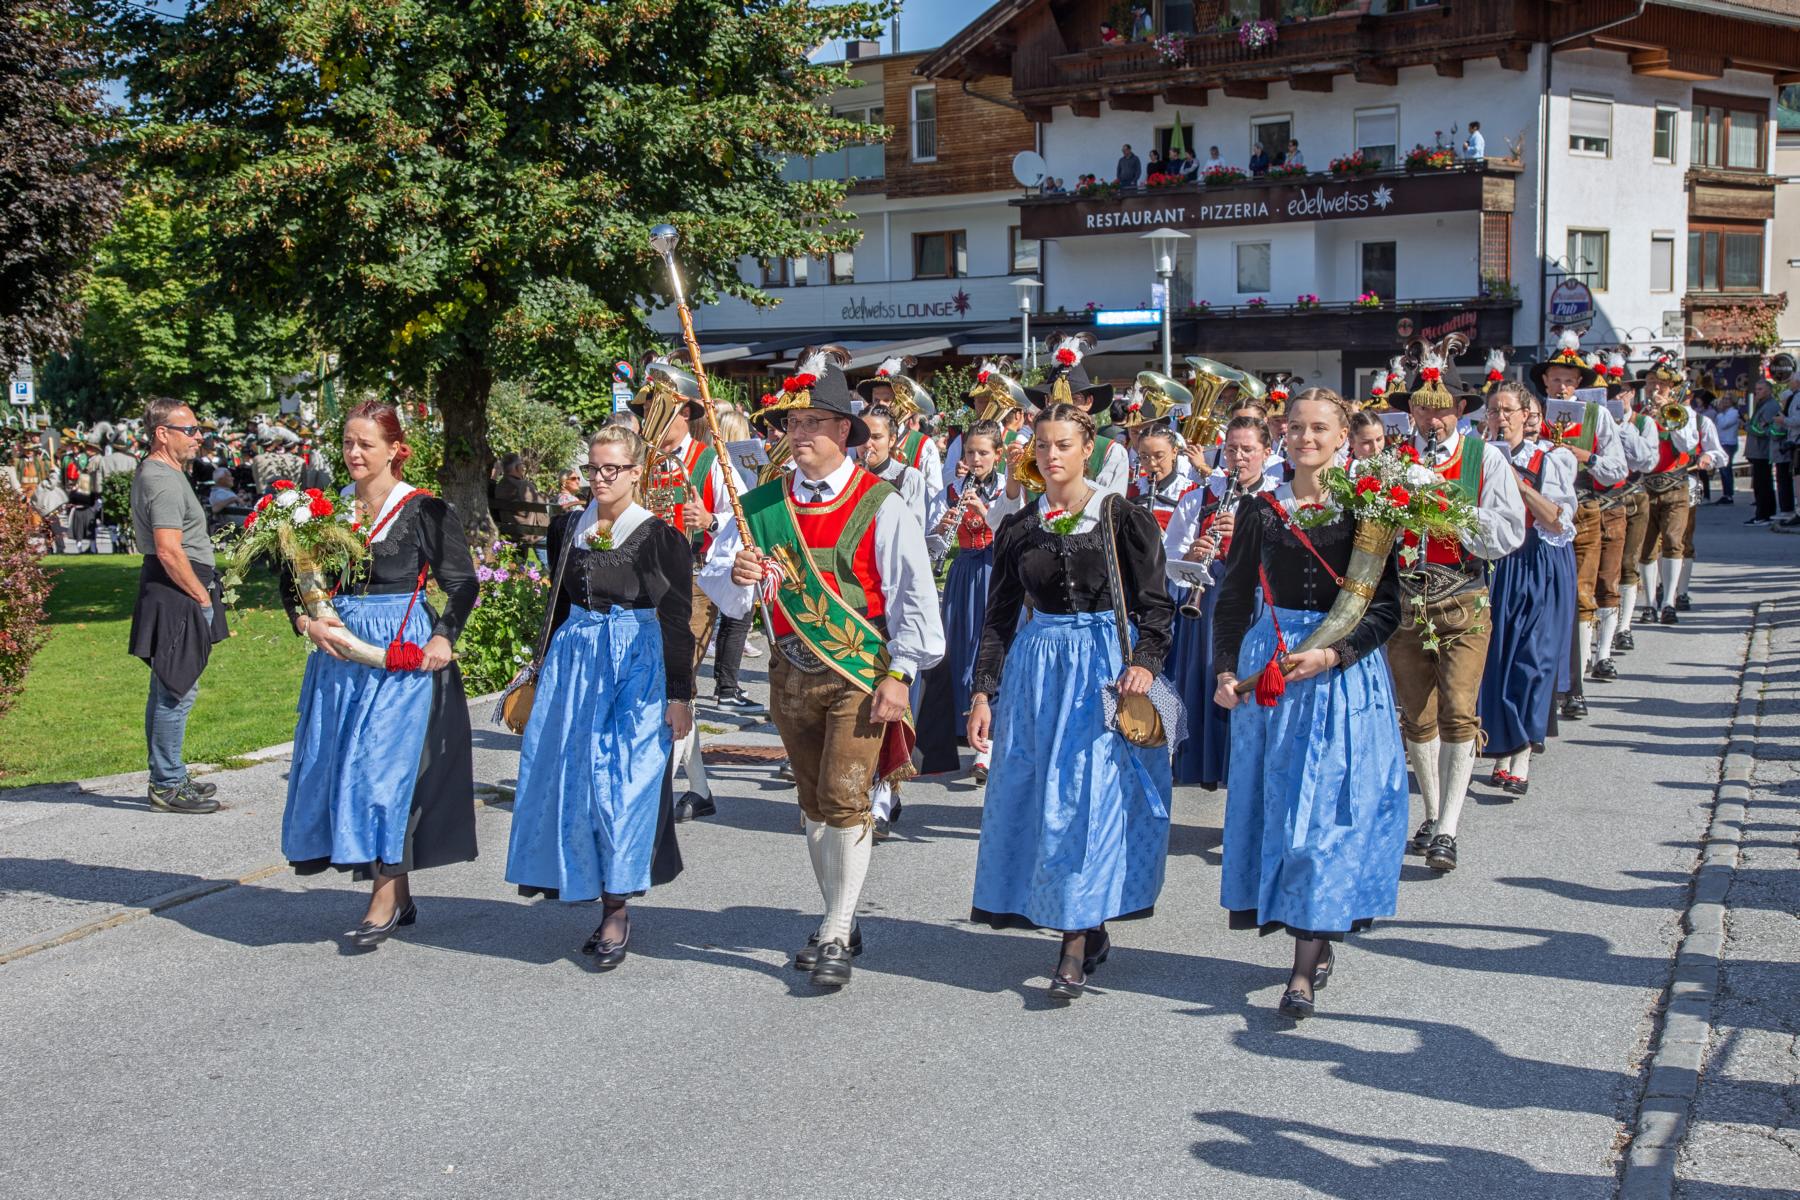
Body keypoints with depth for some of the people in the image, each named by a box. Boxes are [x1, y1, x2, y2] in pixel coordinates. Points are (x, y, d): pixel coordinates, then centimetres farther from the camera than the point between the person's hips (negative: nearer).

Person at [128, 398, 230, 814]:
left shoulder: (155, 473, 18)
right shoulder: (163, 481, -16)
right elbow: (169, 551, -23)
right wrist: (203, 597, -14)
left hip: (176, 593, 11)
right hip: (177, 595, -11)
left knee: (168, 690, 16)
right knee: (177, 691, -7)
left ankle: (166, 777, 26)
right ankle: (168, 785, -3)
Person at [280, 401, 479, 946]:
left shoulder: (423, 510, -5)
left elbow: (463, 583, -3)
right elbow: (293, 582, 12)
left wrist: (444, 638, -15)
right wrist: (308, 623, -6)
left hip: (404, 652, -6)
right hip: (339, 651, 6)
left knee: (384, 766, -9)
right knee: (334, 764, 6)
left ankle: (386, 898, -1)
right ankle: (400, 896, 15)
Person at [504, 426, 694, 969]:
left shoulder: (660, 535, -5)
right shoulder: (568, 529, 10)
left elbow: (677, 620, -5)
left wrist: (680, 695, -8)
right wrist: (543, 674, 18)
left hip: (637, 665, -5)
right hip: (574, 659, 5)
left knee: (620, 779, -8)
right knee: (569, 776, 2)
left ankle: (615, 911, 0)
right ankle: (611, 905, 13)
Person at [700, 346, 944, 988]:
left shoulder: (879, 505, -8)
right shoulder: (763, 503, 4)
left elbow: (914, 596, -8)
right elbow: (715, 581, 1)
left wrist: (898, 674, -13)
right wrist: (736, 574, -22)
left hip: (860, 673, -5)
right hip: (791, 672, 5)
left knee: (845, 797, -11)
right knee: (813, 802, 14)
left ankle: (836, 939, -4)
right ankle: (841, 920, 28)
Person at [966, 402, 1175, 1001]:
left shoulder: (1123, 517, -1)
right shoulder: (1018, 528, 9)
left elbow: (1155, 603, -4)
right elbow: (999, 615, 11)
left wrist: (1144, 661, -21)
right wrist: (983, 692, 3)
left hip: (1106, 666, -4)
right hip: (1036, 670, 4)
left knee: (1089, 793, -10)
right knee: (1033, 794, 3)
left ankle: (1076, 947, -6)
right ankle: (1090, 930, 17)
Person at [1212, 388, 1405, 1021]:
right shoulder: (1260, 510, 6)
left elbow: (1387, 607, -3)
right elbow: (1233, 600, 10)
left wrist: (1333, 654, -16)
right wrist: (1226, 670, -3)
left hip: (1346, 668, -3)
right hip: (1270, 669, 3)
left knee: (1326, 806, -5)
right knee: (1274, 798, 5)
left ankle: (1306, 966, -2)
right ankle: (1319, 946, 21)